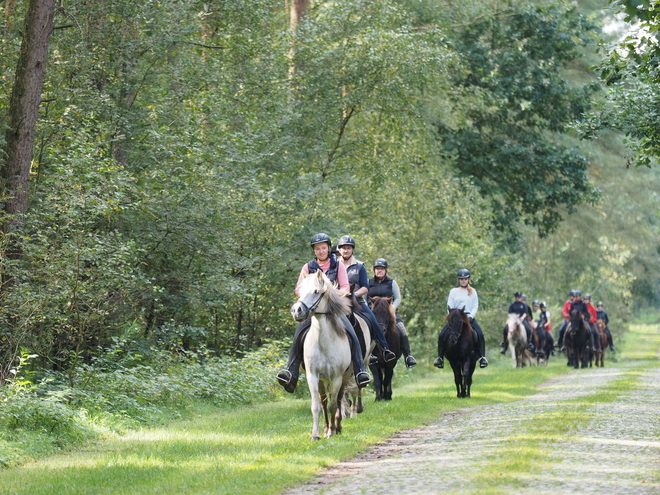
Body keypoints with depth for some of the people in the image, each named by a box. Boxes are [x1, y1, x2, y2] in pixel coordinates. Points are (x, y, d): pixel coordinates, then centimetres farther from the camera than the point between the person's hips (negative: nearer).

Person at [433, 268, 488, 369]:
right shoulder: (454, 291, 11)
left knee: (480, 334, -26)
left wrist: (471, 316, -12)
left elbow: (475, 307, 4)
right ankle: (440, 357, -9)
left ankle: (482, 357, -23)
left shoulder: (473, 292, 11)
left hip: (469, 317, -1)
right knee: (442, 335, -17)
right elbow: (449, 306, 6)